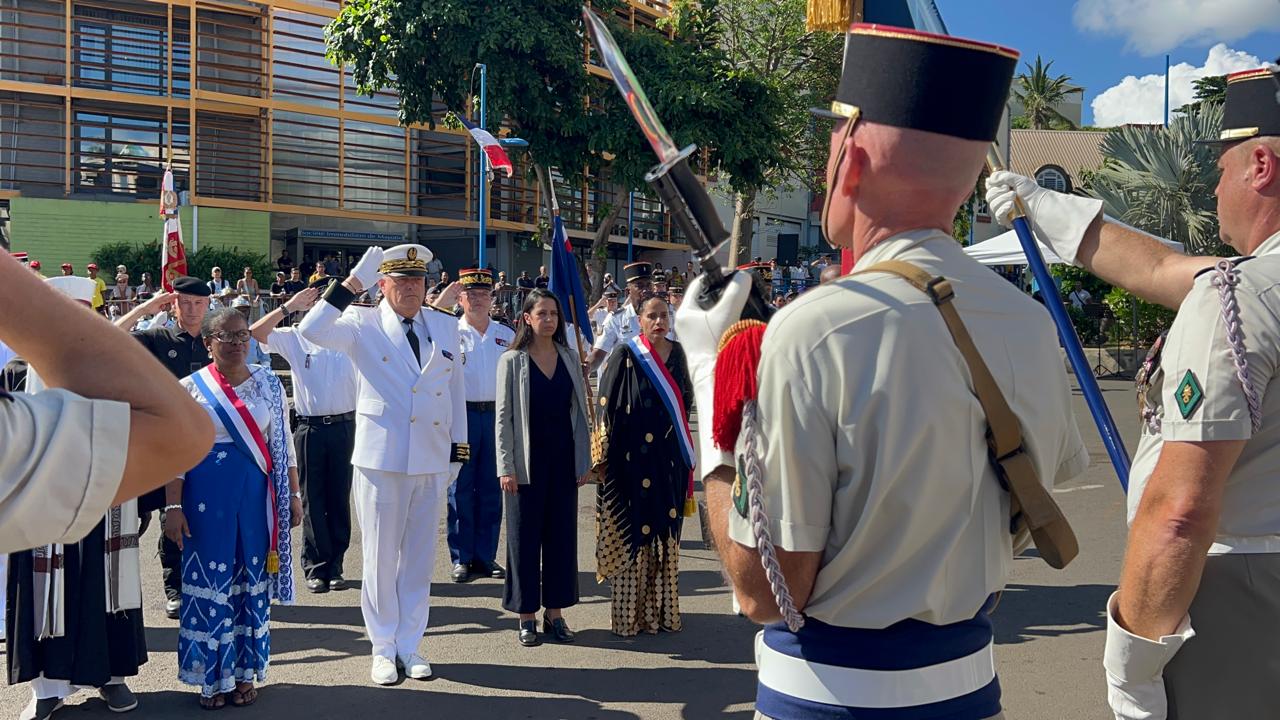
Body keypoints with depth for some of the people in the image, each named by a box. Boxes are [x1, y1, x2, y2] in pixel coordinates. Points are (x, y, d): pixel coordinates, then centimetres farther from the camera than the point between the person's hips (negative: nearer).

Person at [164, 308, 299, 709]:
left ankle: (245, 673, 21)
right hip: (207, 496, -1)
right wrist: (173, 507, -7)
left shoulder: (269, 385, 5)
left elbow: (283, 445, 8)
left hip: (258, 495, 2)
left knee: (252, 580, 7)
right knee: (210, 581, 4)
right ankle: (212, 677, 17)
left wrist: (294, 494, 5)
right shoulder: (189, 388, 0)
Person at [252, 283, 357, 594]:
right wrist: (288, 306, -15)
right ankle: (316, 568, 14)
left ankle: (335, 566, 18)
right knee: (312, 500, 5)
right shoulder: (296, 338, 2)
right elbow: (255, 332, -8)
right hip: (310, 428, -1)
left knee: (340, 498, 8)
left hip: (343, 426, 1)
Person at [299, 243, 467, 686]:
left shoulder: (446, 326, 7)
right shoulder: (364, 325, -3)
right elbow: (312, 331, -20)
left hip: (432, 461, 3)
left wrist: (458, 449, 9)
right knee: (381, 558, 6)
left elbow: (456, 390, 10)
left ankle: (410, 645, 25)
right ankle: (383, 649, 21)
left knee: (419, 557, 12)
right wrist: (351, 284, -23)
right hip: (381, 459, -3)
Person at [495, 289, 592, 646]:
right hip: (527, 462, -3)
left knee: (562, 534, 7)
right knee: (525, 536, 3)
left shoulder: (570, 359, 7)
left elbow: (580, 411, 9)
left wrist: (584, 460, 5)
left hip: (563, 461, 3)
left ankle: (555, 611, 19)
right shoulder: (512, 360, -3)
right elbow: (504, 415, -5)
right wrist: (506, 466, -10)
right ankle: (527, 615, 14)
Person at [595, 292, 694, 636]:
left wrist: (685, 450, 13)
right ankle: (630, 613, 11)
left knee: (666, 533, 10)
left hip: (669, 459, 5)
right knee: (633, 533, 1)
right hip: (634, 457, -5)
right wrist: (605, 454, -10)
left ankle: (662, 608, 21)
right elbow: (607, 405, -8)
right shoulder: (625, 355, -8)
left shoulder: (676, 353, 7)